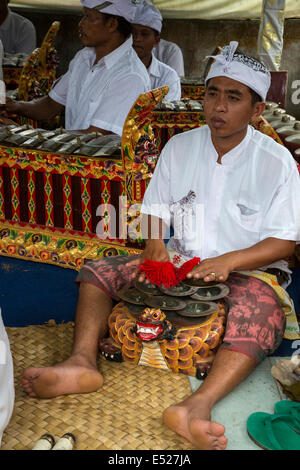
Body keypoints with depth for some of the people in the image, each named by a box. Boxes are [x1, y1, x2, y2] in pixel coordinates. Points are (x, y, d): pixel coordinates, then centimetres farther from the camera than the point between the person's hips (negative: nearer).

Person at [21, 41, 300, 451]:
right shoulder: (179, 147, 4)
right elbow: (155, 208, 10)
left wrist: (229, 261, -24)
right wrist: (154, 243, -12)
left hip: (245, 270, -4)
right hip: (179, 262, 5)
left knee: (262, 309, -38)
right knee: (98, 272, -11)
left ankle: (199, 404, -55)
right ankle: (83, 363, -30)